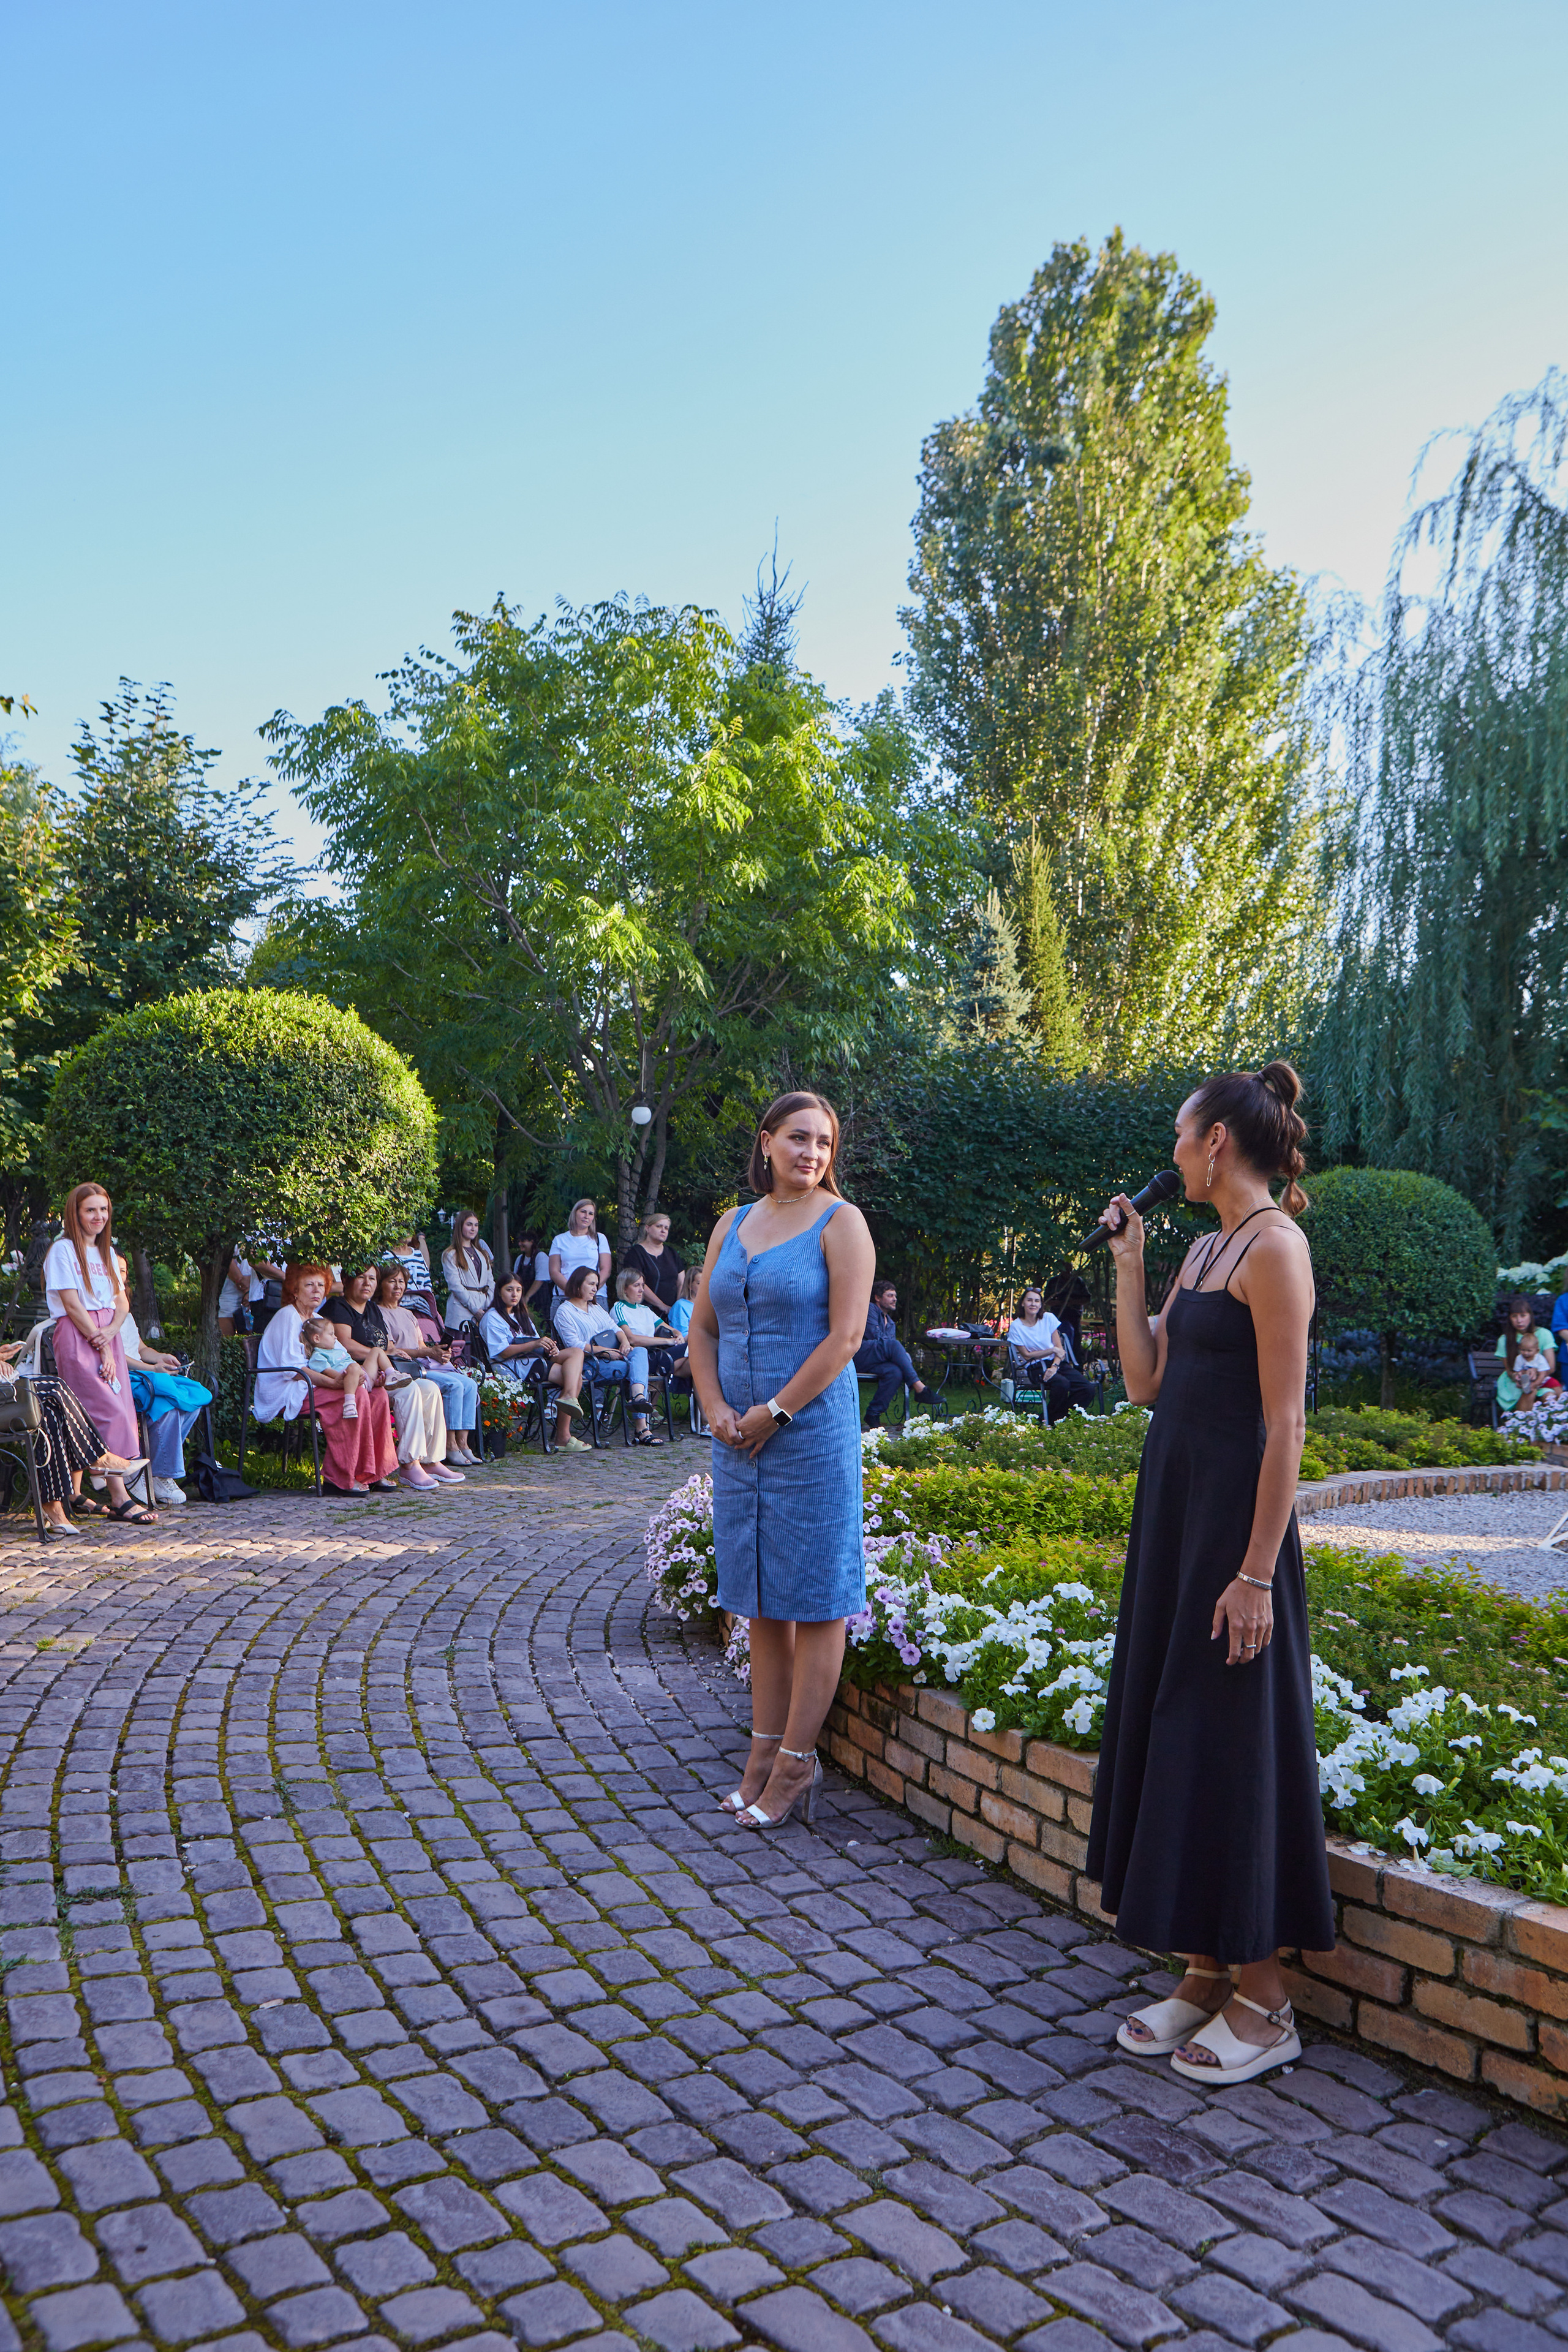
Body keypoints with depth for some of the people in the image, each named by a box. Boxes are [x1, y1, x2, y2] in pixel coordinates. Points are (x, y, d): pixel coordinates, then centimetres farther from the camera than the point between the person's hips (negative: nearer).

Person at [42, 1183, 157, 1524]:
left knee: (120, 1415, -5)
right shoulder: (63, 1250, -1)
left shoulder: (106, 1253, 21)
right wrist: (102, 1347, -12)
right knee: (109, 1413, -16)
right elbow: (72, 1305, -8)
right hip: (77, 1339, -7)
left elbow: (122, 1303, 16)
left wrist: (111, 1332, -6)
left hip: (109, 1336, 7)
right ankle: (120, 1499, -17)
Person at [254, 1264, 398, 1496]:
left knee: (378, 1395, -10)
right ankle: (340, 1479, -26)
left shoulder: (317, 1319, 21)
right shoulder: (288, 1316, -8)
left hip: (311, 1388, 9)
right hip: (286, 1395, -9)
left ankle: (374, 1472, -9)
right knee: (357, 1397, -29)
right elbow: (291, 1368, -18)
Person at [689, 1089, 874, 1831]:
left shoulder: (840, 1223, -5)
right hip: (740, 1438, 6)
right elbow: (702, 1329, 14)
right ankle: (765, 1753, 22)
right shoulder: (732, 1226, 12)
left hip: (811, 1431, -6)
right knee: (763, 1599, 12)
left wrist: (775, 1413, -14)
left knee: (812, 1599, 1)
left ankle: (796, 1763, 10)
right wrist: (715, 1409, -2)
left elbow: (846, 1334, -13)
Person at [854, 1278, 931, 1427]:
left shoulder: (891, 1324, 30)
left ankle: (874, 1414, -25)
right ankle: (918, 1386, -36)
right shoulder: (870, 1309, 7)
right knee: (893, 1345, -31)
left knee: (895, 1372, -29)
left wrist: (903, 1354, -3)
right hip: (859, 1355, -6)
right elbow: (875, 1336, -7)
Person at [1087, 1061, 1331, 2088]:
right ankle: (1204, 1975, 26)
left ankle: (1263, 2003, 15)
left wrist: (1258, 1573, -21)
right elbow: (1145, 1380, 12)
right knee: (1167, 1728, 13)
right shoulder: (1207, 1249, 13)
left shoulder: (1274, 1248, -14)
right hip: (1174, 1511, 10)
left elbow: (1285, 1423, -19)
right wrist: (1129, 1261, 9)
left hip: (1235, 1519, -10)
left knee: (1227, 1744, -1)